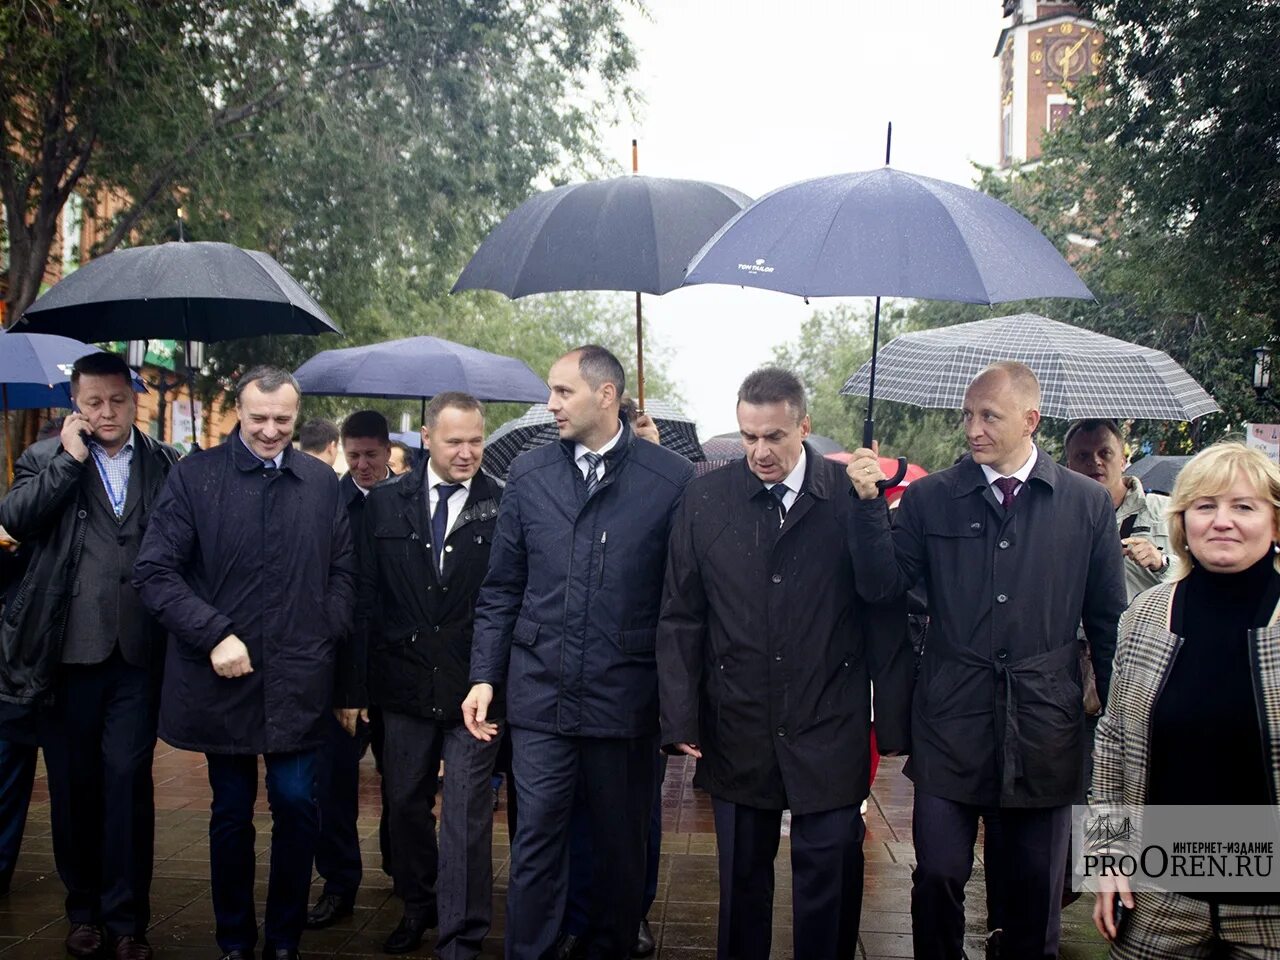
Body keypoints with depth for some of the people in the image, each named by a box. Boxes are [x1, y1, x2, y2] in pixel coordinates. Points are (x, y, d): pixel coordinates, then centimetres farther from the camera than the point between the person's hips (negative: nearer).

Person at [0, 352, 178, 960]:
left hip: (138, 654, -1)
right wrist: (70, 458, -11)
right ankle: (84, 910, 26)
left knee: (128, 779, -1)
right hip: (67, 653, 1)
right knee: (73, 784, 11)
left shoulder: (165, 465, 7)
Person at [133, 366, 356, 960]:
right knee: (231, 813, 11)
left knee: (296, 805, 2)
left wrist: (327, 642, -3)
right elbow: (154, 572, -6)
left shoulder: (321, 483, 6)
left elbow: (342, 574, 9)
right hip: (223, 675, -1)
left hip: (298, 680, 1)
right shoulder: (195, 476, -2)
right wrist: (215, 634, -15)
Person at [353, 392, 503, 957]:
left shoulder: (505, 507, -5)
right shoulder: (385, 504, 4)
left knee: (466, 816, 0)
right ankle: (417, 905, 39)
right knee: (404, 802, 18)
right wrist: (363, 675, 2)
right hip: (404, 681, 4)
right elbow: (366, 595, 6)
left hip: (475, 687, -3)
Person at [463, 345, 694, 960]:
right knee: (536, 840, 6)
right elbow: (502, 590, 9)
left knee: (620, 845, 13)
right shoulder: (528, 475, 5)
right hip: (540, 693, 2)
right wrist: (484, 677, 3)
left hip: (626, 696, -2)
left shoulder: (671, 480, -6)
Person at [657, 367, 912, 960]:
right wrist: (681, 719, -3)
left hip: (829, 734, -1)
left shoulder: (852, 496, -5)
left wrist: (892, 722, -4)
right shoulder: (705, 500, 1)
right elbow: (680, 617, 3)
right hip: (737, 733, 2)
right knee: (741, 877, 14)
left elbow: (886, 613, -3)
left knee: (830, 878, 6)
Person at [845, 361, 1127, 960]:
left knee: (1037, 885, 12)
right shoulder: (930, 498, 1)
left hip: (1045, 724, 1)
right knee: (938, 876, 4)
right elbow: (880, 587, -6)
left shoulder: (1088, 503, 2)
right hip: (951, 722, 0)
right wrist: (869, 505, -17)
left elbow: (1108, 619, 6)